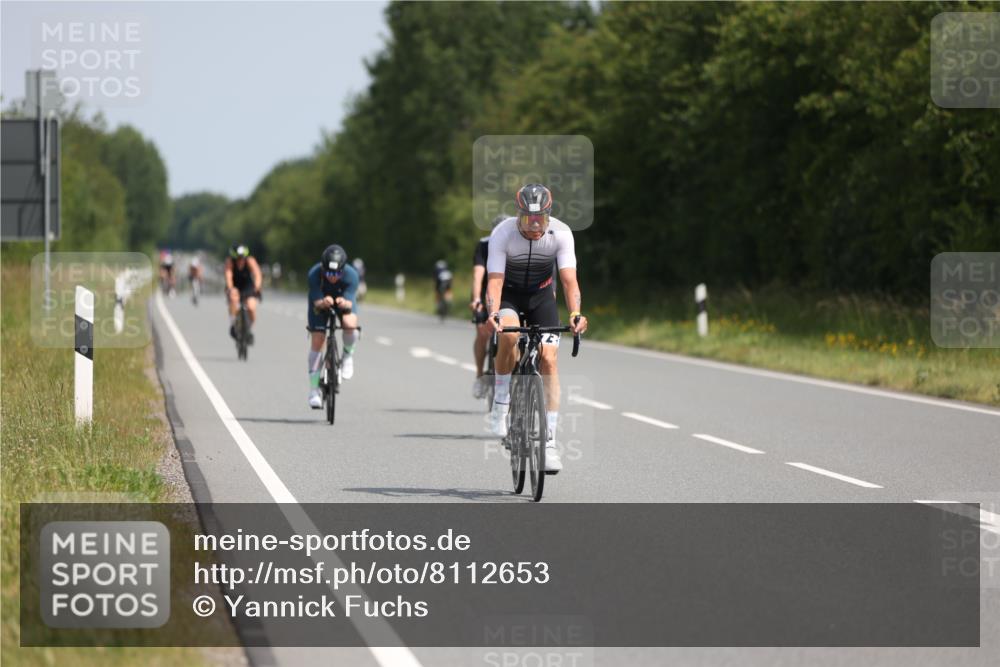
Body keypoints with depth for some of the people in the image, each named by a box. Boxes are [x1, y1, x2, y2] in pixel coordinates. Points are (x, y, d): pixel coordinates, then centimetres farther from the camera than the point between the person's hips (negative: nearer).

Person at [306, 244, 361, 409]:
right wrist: (323, 303, -58)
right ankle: (314, 389, -1)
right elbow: (316, 302, -34)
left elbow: (350, 301, -35)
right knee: (317, 340, -11)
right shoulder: (314, 274, -34)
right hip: (321, 301, 0)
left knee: (350, 324, -33)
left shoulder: (351, 275, -33)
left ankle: (348, 356, 0)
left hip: (343, 300, 0)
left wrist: (345, 303, -59)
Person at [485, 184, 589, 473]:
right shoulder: (502, 234, -27)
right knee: (508, 335, -35)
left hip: (541, 295, 2)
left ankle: (549, 443, -9)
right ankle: (500, 405, -14)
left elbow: (569, 279, -27)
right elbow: (494, 280, -32)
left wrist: (575, 314, -45)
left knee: (549, 360, -12)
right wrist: (493, 313, -50)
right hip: (509, 293, -2)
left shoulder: (561, 234, -23)